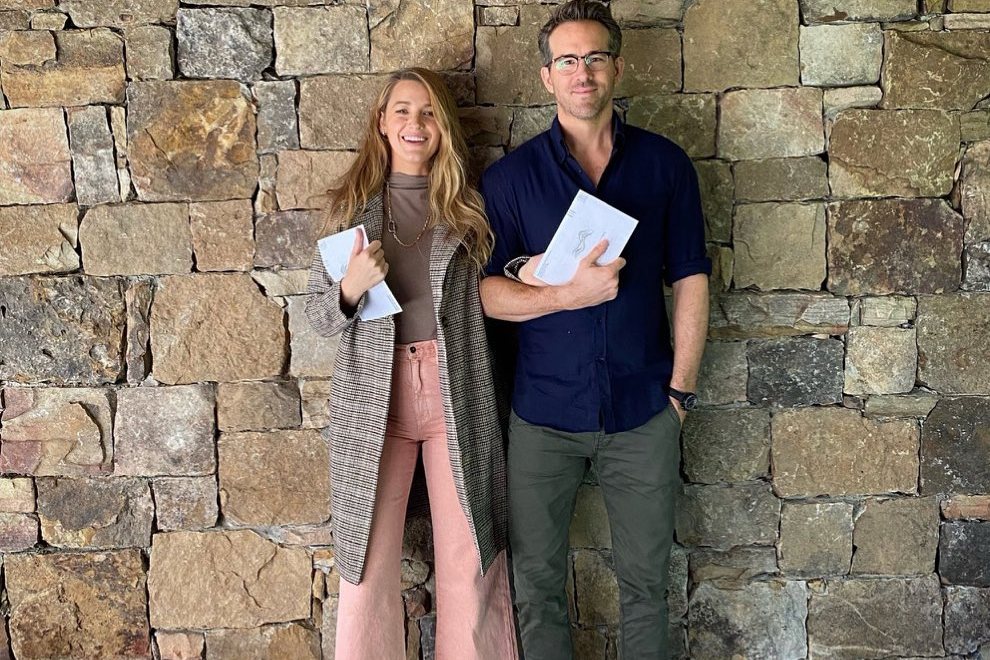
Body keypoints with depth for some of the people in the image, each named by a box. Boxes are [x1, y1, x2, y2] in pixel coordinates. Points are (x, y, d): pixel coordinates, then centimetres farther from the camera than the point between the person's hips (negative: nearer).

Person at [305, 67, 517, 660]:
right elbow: (321, 316, 3)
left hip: (458, 396, 1)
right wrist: (352, 286, -17)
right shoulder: (353, 205, 4)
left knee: (470, 558, 5)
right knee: (369, 560, 4)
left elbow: (489, 298, 13)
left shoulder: (468, 204, 6)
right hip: (375, 397, 0)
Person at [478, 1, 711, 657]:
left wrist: (681, 388, 0)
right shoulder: (511, 176, 0)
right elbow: (484, 290, -4)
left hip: (644, 412, 1)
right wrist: (568, 294, -19)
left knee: (646, 579, 13)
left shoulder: (665, 164, 2)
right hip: (544, 412, 0)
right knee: (536, 579, 10)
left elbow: (690, 282, 4)